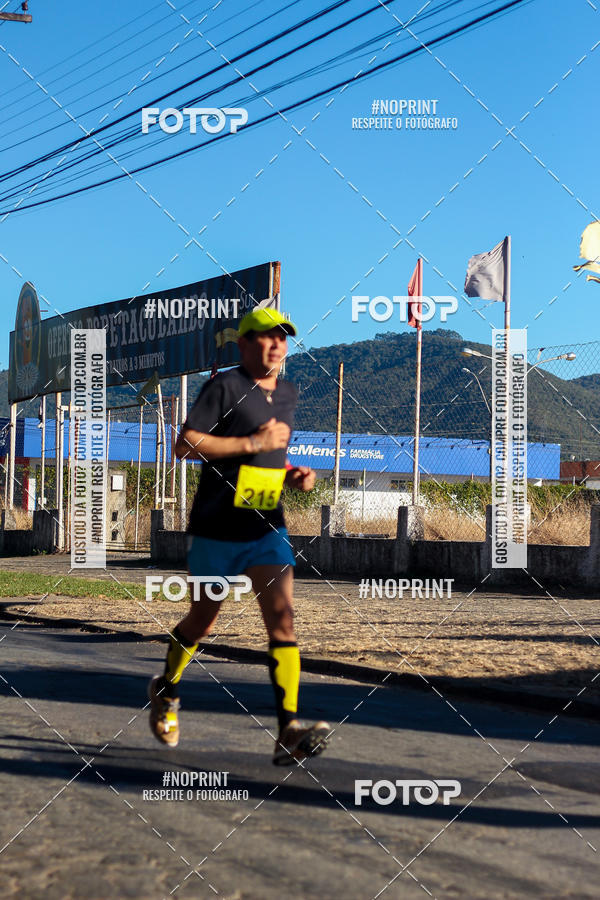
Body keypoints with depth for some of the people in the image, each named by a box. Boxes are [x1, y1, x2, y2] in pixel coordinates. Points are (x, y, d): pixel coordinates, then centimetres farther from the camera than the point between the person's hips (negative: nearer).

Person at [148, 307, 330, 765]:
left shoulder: (289, 394, 13)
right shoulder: (224, 386, -9)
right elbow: (187, 443, -18)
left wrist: (293, 474, 7)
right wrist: (254, 442, -19)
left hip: (267, 528, 4)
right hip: (217, 527, -4)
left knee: (282, 615, -13)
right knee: (202, 620, 11)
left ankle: (289, 731, -19)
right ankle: (167, 690, 41)